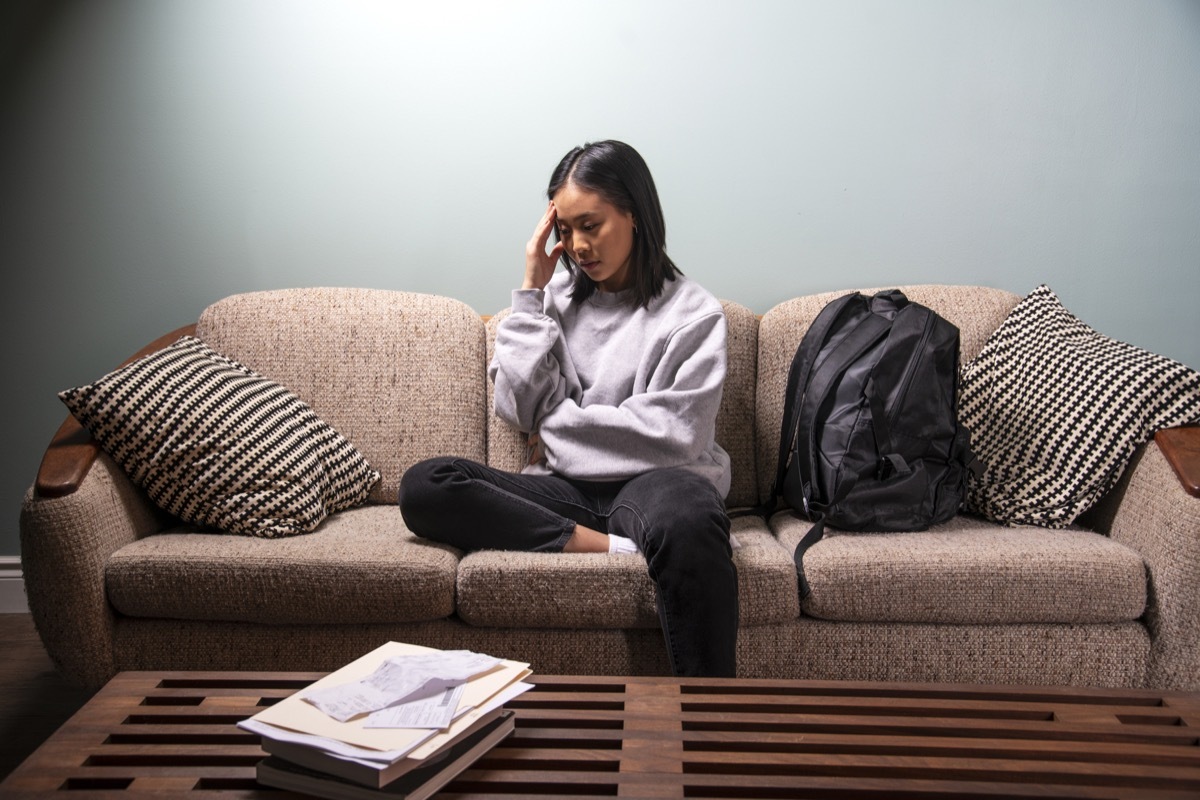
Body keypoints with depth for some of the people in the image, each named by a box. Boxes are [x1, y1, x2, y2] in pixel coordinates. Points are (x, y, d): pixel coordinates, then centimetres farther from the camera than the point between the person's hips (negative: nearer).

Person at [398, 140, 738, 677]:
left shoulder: (692, 314, 3)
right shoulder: (557, 298, 14)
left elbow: (674, 435, -8)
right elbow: (521, 409, 3)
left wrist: (558, 421, 1)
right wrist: (531, 294, 2)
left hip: (650, 480, -4)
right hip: (566, 489, 4)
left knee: (688, 522, -42)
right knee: (423, 487, -21)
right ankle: (612, 549, -26)